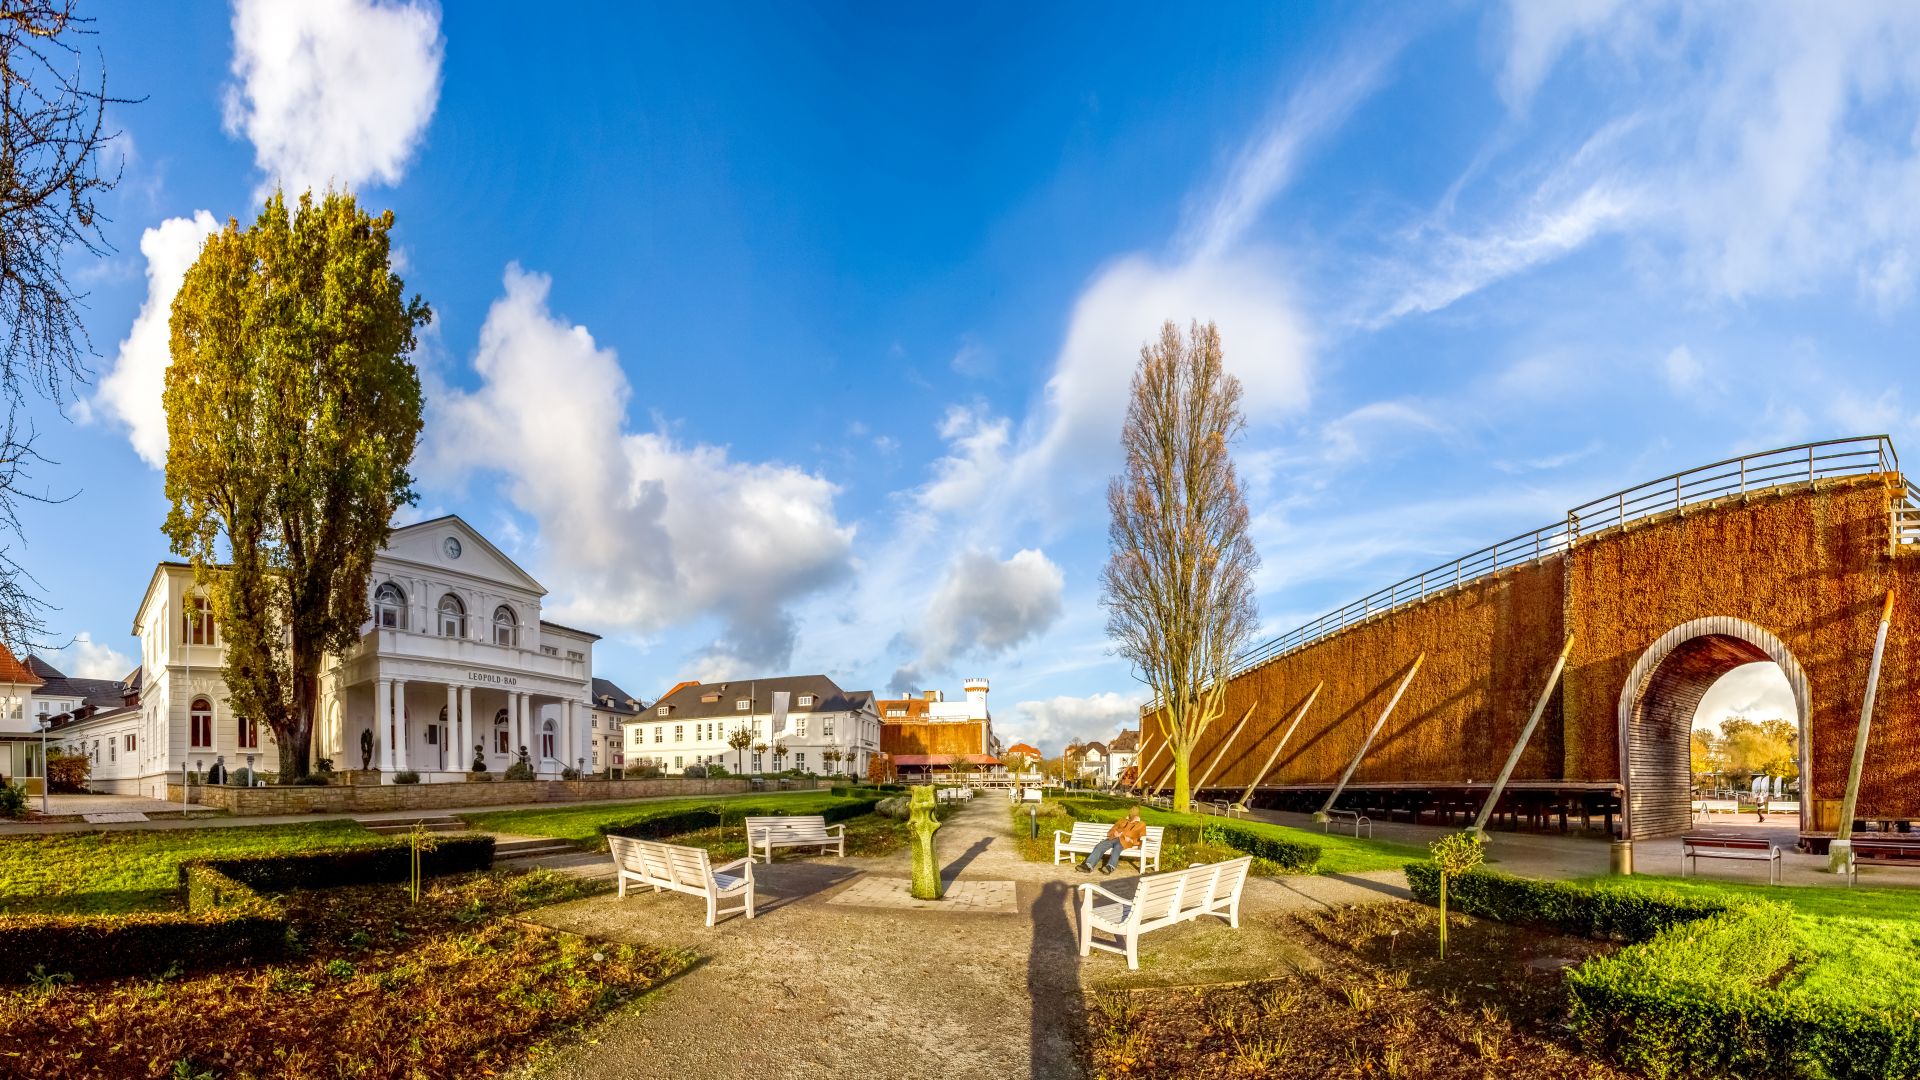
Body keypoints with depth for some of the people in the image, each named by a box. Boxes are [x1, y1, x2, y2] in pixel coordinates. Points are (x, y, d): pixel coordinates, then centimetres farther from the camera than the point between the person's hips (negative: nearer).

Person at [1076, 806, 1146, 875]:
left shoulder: (1141, 825, 18)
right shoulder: (1122, 820, 30)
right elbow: (1111, 831, 23)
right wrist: (1116, 834, -2)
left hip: (1125, 842, -4)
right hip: (1114, 838, 4)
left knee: (1117, 847, -40)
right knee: (1100, 846, -27)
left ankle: (1110, 867, -63)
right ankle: (1088, 866, -45)